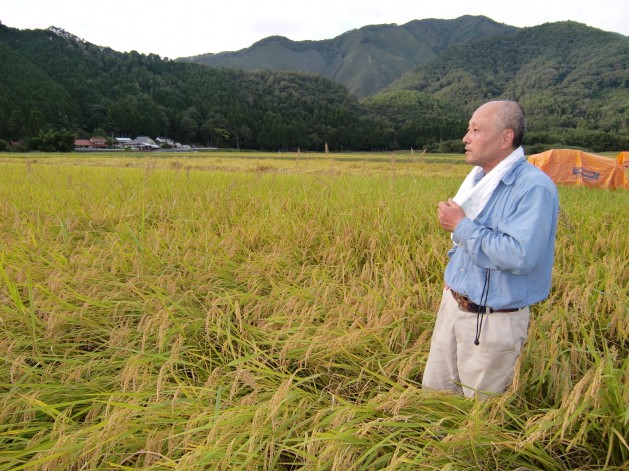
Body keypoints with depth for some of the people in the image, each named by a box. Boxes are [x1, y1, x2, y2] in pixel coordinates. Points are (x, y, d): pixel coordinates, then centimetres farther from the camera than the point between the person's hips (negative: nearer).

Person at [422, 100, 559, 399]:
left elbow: (520, 256, -32)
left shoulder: (534, 187, -20)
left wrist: (462, 226, -23)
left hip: (493, 322, -8)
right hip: (452, 305, 8)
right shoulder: (476, 179, 8)